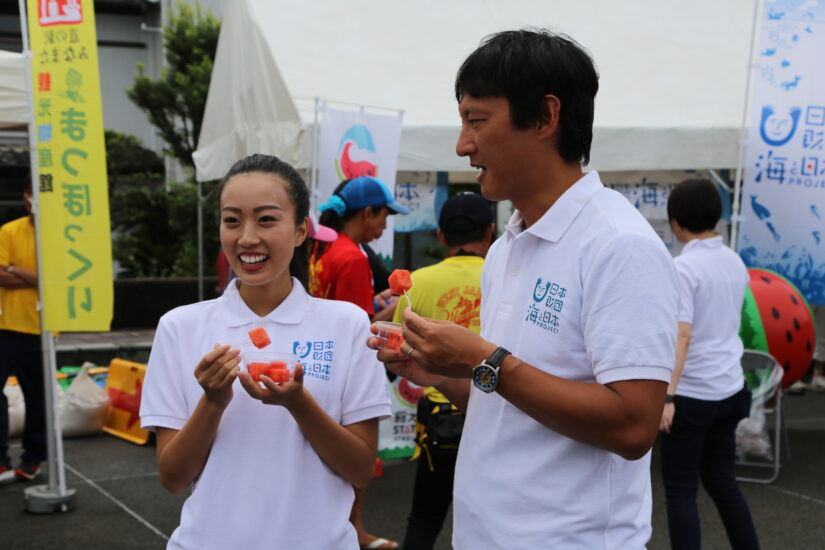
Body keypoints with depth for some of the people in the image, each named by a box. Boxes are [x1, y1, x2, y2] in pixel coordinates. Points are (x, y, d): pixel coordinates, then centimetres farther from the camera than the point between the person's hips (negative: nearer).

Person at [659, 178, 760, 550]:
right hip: (729, 390, 7)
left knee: (680, 491, 1)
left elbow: (681, 335, -24)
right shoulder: (735, 262, 6)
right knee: (722, 482, 18)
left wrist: (666, 394, -27)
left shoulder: (683, 267, -16)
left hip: (692, 395, -7)